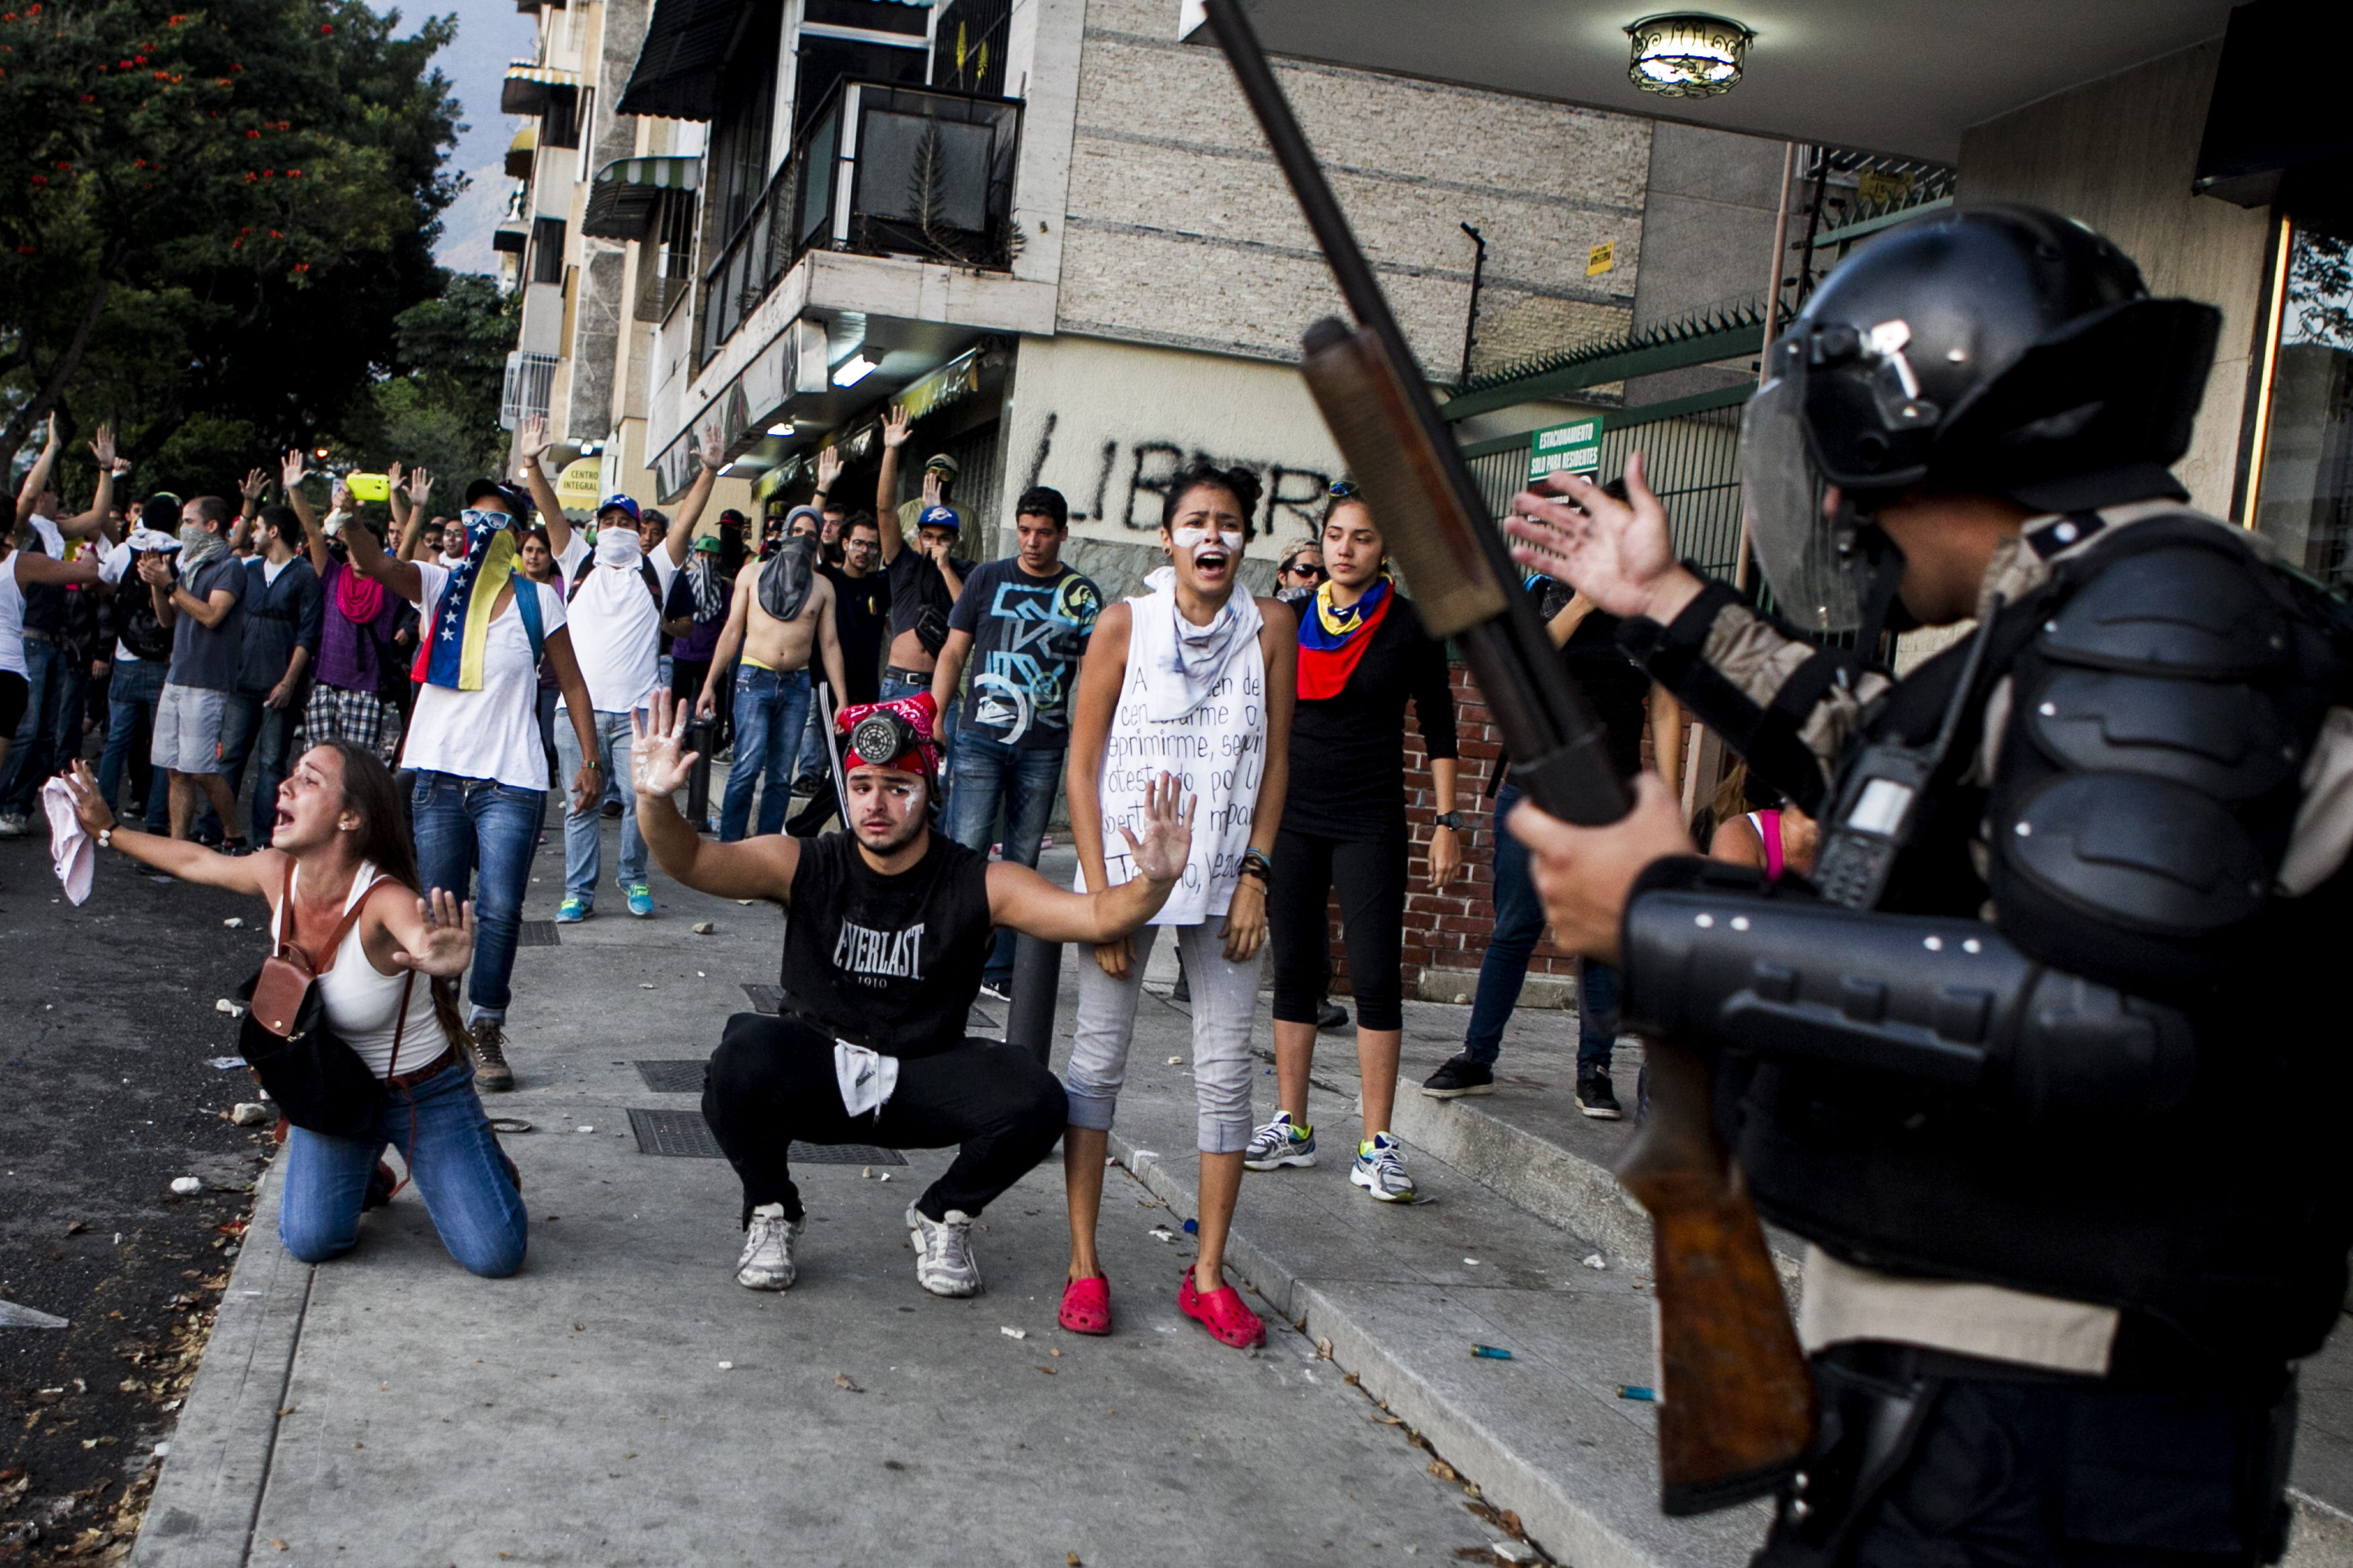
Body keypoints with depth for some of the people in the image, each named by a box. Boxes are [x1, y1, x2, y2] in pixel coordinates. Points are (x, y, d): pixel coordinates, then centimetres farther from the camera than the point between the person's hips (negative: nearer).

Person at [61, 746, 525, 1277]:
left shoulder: (385, 899, -33)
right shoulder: (276, 873, -15)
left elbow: (421, 934, -58)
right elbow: (196, 861, 8)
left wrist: (442, 956, -82)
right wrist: (107, 830, 19)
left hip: (425, 1095, -5)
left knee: (495, 1256, -10)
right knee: (310, 1240, -9)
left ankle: (487, 1167, 24)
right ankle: (365, 1175, 24)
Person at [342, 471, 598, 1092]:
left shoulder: (537, 599, 4)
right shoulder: (439, 585, 5)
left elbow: (571, 681, 8)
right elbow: (376, 564, -13)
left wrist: (589, 760, 4)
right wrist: (351, 522, -34)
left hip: (512, 781, -1)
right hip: (438, 772, 1)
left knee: (500, 909, -6)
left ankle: (486, 1029, 9)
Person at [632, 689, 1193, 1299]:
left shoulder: (980, 885, -8)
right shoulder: (802, 866, -6)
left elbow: (1095, 915, -18)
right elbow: (690, 860, -16)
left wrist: (1152, 884, -39)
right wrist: (656, 802, -37)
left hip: (921, 1084, 0)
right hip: (812, 1074, 0)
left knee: (1035, 1099, -26)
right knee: (744, 1056, -33)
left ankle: (942, 1217, 8)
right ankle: (771, 1213, 0)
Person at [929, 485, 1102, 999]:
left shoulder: (1083, 595, 6)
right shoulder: (987, 579, 6)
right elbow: (953, 653, 9)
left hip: (1043, 748, 1)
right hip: (980, 738, -1)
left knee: (1022, 861, 6)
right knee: (966, 850, -10)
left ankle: (1000, 970, 15)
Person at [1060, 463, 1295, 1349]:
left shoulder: (1270, 627, 0)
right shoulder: (1124, 625, -5)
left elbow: (1276, 758, 4)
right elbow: (1083, 763, -4)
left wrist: (1255, 875, -4)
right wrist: (1100, 894, -10)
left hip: (1225, 877, 2)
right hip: (1128, 864, -2)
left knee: (1226, 1071, 3)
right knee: (1098, 1061, 1)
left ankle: (1209, 1276, 13)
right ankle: (1084, 1265, 11)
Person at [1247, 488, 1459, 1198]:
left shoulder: (1410, 626, -2)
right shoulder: (1290, 619, 7)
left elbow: (1438, 728, 3)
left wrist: (1447, 822, -2)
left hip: (1370, 824, -3)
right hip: (1289, 818, 3)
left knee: (1375, 976, -7)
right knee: (1294, 970, 7)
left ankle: (1377, 1145, 0)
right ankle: (1292, 1127, 17)